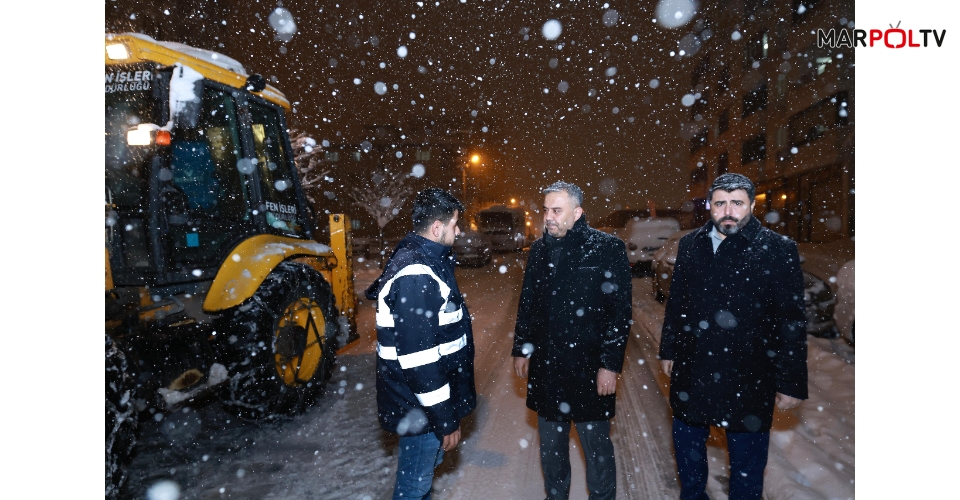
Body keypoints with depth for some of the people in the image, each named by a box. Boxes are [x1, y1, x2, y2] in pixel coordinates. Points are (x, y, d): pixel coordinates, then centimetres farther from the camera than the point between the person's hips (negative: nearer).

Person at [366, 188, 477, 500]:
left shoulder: (426, 260, 7)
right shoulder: (415, 276, -27)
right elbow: (419, 358, -28)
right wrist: (445, 419, -20)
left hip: (428, 397, 10)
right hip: (421, 406, -10)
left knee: (427, 465, 26)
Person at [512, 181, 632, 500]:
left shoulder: (608, 248, -9)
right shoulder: (539, 249, 6)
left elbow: (620, 312, -10)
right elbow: (526, 304, 12)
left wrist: (610, 364, -13)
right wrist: (521, 349, 12)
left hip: (588, 367, -4)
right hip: (545, 366, 5)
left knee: (596, 444, 9)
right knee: (550, 441, 18)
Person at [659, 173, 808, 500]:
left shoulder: (778, 250, -10)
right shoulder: (690, 245, 3)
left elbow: (791, 322, -9)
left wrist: (791, 382, -9)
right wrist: (668, 350, 12)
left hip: (747, 376, -4)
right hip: (691, 371, 4)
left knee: (747, 458, 12)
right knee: (687, 446, 21)